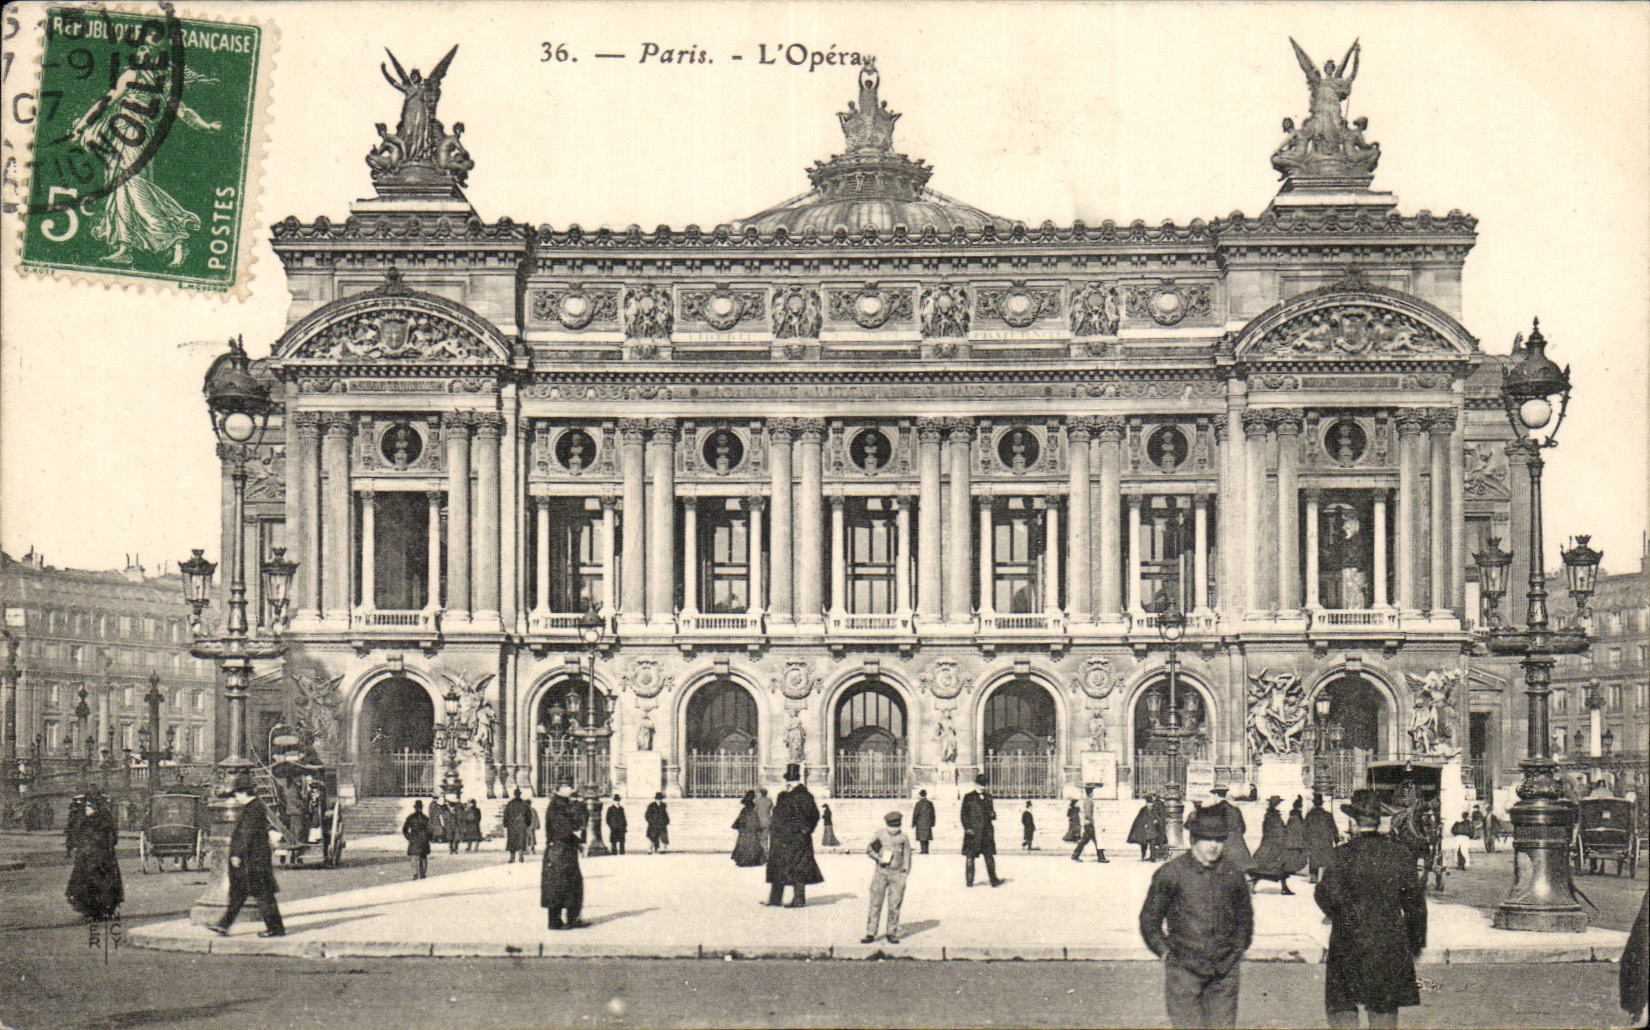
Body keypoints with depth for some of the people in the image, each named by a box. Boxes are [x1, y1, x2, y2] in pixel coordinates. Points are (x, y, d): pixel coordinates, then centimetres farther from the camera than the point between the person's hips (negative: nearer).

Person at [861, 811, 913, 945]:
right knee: (875, 903, -2)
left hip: (897, 873, 0)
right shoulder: (880, 835, 4)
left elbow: (907, 857, 9)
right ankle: (870, 933, 1)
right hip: (880, 872, 0)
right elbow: (868, 849, 8)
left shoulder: (903, 838, 4)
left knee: (894, 906, 1)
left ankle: (892, 934, 11)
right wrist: (878, 858, -9)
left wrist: (905, 874, 2)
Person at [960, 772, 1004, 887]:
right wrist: (967, 828, -10)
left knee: (989, 856, 1)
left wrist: (992, 815, -1)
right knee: (970, 856, -1)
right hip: (973, 831, -3)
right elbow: (964, 814, 0)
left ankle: (993, 880, 2)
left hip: (987, 831, 3)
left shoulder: (988, 797, 15)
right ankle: (969, 880, 6)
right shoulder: (968, 797, 2)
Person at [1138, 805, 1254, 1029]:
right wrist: (1165, 952, 3)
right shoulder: (1170, 874, -3)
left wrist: (1239, 951, 16)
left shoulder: (1233, 875, 7)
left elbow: (1245, 917, 23)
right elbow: (1149, 919, 6)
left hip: (1225, 973, 3)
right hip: (1183, 970, -3)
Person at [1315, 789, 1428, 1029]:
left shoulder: (1343, 854, -10)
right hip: (1391, 945, 4)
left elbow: (1330, 897, -13)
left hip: (1349, 944, -4)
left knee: (1342, 1009, 4)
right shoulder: (1400, 853, 2)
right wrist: (1416, 943, 16)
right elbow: (1415, 900, 7)